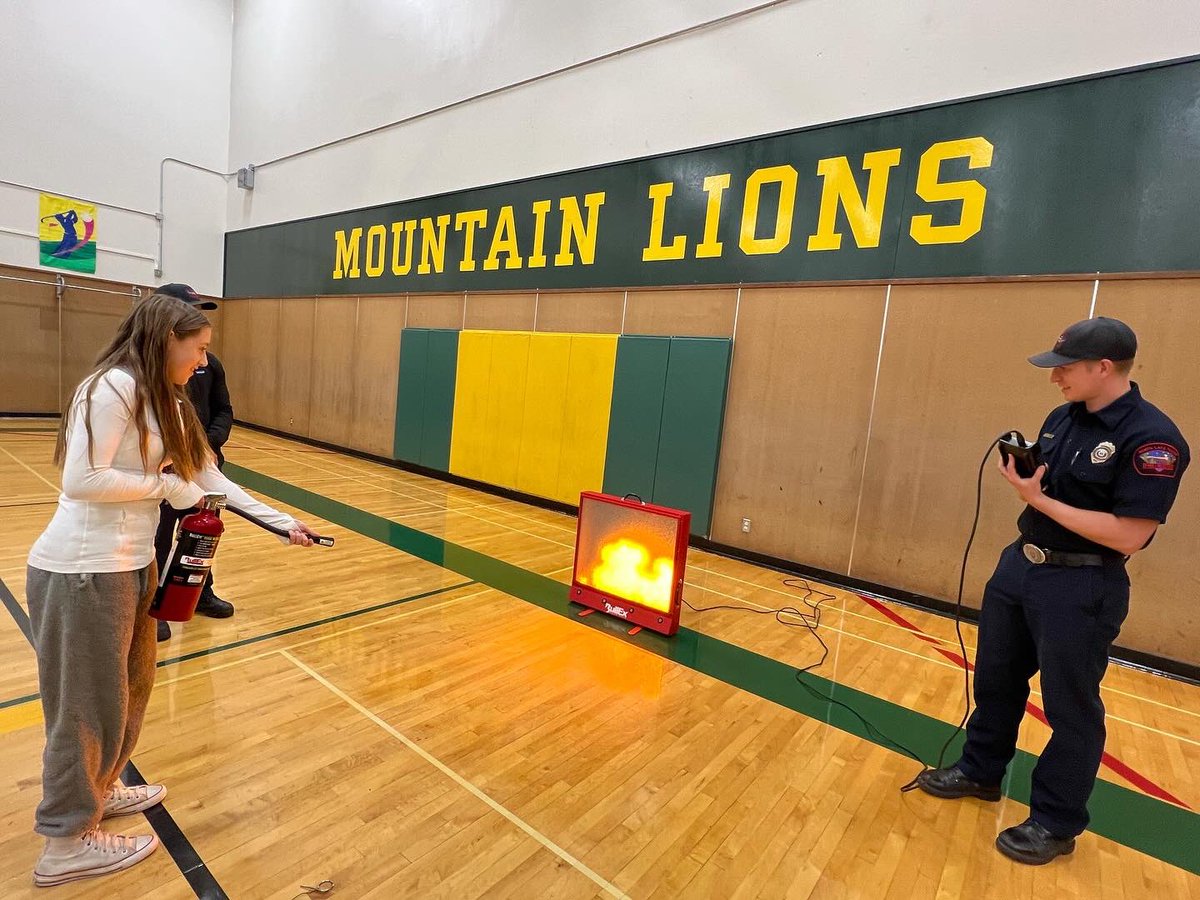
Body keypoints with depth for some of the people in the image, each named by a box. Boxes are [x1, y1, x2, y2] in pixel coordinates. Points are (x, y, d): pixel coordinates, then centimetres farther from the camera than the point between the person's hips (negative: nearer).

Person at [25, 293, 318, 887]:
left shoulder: (169, 404, 11)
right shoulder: (114, 387, -17)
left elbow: (211, 480, 11)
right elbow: (80, 480, -24)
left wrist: (283, 524, 7)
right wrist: (166, 486, -13)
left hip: (129, 565, 9)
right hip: (83, 570, -9)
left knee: (130, 687, 22)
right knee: (87, 704, 6)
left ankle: (97, 789, 44)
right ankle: (66, 844, 25)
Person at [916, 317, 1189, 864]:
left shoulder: (1152, 438, -19)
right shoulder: (1063, 418, 6)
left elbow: (1129, 535, -24)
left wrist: (1039, 499, -23)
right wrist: (1020, 473, -6)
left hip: (1081, 589, -8)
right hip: (1019, 567, 8)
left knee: (1071, 707, 9)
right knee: (996, 680, 19)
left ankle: (1055, 823, 28)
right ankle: (980, 772, 39)